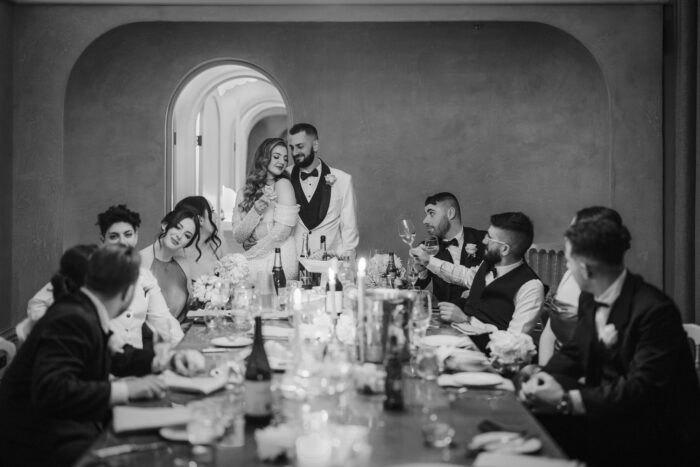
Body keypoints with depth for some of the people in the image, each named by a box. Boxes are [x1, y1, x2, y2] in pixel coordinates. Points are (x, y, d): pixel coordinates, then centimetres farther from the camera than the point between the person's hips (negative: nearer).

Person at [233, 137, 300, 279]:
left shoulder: (283, 184, -1)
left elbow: (283, 231, -8)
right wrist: (255, 211, -12)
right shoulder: (244, 193, 11)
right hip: (253, 262, 4)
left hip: (278, 262, -4)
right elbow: (238, 237, 4)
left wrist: (250, 254, -2)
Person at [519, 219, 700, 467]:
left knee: (555, 425, -26)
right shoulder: (590, 299, 3)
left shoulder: (654, 310, -23)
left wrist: (565, 400, -32)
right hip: (609, 410, 7)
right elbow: (573, 352, 11)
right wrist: (543, 376, -12)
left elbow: (644, 389, -27)